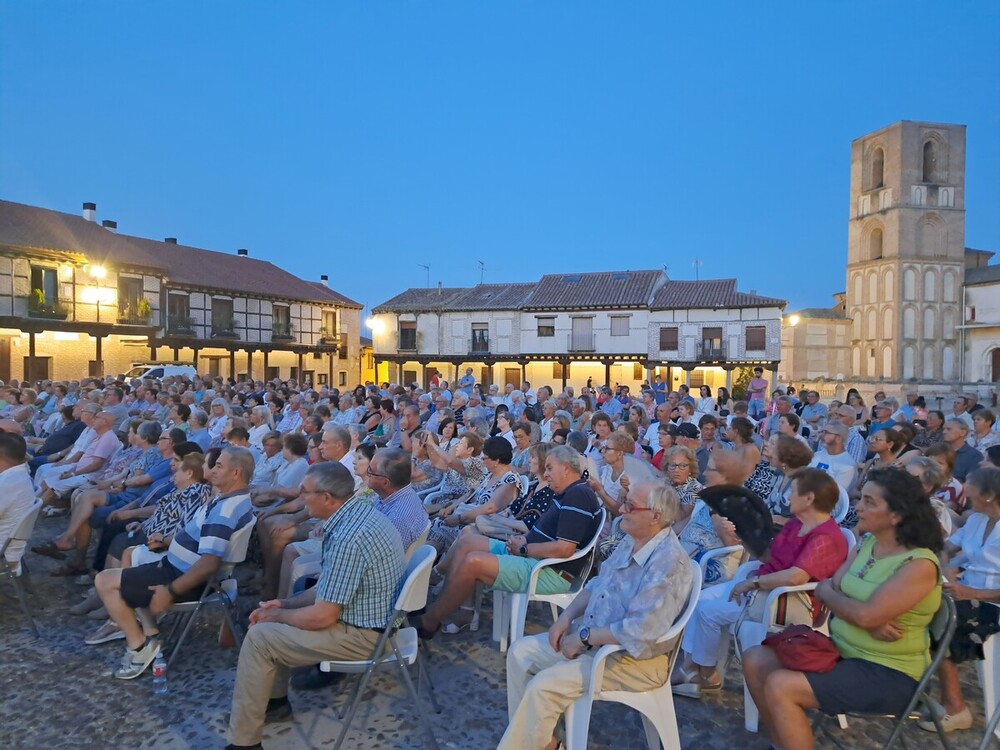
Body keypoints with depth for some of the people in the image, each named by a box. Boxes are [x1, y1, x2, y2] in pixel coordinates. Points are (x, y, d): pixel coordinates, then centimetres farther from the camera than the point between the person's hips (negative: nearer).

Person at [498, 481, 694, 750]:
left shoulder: (668, 562, -27)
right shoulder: (632, 541, 3)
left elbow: (639, 632, -31)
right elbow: (597, 584, 14)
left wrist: (583, 638, -21)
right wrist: (568, 615, -1)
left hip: (633, 657, -9)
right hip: (592, 635, 10)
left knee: (543, 686, -22)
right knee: (520, 653, 5)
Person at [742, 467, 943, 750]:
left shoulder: (920, 564, -19)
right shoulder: (866, 544, 5)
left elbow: (866, 615, -27)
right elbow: (829, 592, 1)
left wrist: (826, 592, -7)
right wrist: (869, 624, -18)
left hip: (886, 673, -8)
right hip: (840, 650, 8)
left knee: (780, 687, -23)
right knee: (755, 660, -1)